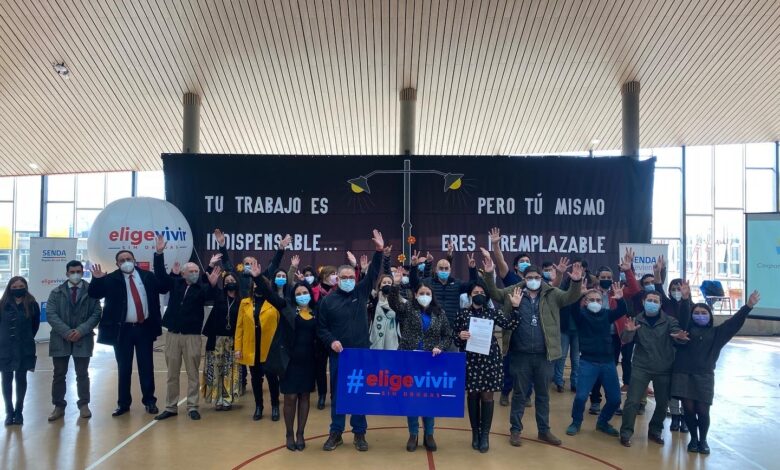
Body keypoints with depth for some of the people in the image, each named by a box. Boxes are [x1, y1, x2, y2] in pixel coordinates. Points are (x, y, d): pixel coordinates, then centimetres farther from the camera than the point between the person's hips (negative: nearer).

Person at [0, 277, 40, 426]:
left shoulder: (32, 304, -4)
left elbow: (35, 325, 4)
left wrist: (25, 338, 6)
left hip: (24, 348, -1)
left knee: (21, 378, 8)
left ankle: (18, 411, 17)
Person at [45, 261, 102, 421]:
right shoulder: (56, 292, 8)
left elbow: (97, 313, -3)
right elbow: (51, 314, -2)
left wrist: (81, 330, -14)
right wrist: (66, 331, -14)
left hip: (83, 339, -2)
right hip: (60, 339, 2)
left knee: (82, 374, 5)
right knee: (59, 374, 7)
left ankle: (84, 405, 15)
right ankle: (58, 406, 18)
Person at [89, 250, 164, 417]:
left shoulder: (148, 276, 6)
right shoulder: (111, 279, 0)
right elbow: (94, 294, -7)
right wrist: (96, 279, -21)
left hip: (144, 328, 1)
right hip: (123, 329, -1)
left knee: (146, 367, 8)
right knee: (124, 368, 8)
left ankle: (149, 401, 17)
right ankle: (123, 403, 18)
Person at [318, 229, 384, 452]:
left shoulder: (361, 292, 5)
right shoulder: (328, 300, 1)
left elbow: (373, 274, -1)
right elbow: (321, 327, 3)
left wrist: (379, 251, -9)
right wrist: (331, 341, -14)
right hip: (338, 354, -1)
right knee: (337, 393, 8)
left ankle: (359, 433, 18)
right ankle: (336, 433, 20)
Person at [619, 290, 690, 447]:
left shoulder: (669, 321, 2)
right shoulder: (637, 320, 0)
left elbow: (676, 334, -13)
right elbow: (625, 340, -9)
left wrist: (680, 337, -38)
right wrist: (629, 331, -32)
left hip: (664, 369, 2)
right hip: (641, 368, -1)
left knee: (662, 402, 13)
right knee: (632, 401, -7)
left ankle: (655, 431, 33)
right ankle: (626, 433, 6)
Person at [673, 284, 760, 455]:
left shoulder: (716, 332, 12)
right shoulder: (687, 328, 9)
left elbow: (734, 323, 2)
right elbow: (682, 318, -9)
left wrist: (748, 306, -11)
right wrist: (685, 299, -25)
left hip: (704, 375, 1)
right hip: (683, 373, -1)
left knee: (702, 410, -3)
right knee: (688, 408, -1)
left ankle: (703, 440, 20)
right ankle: (693, 438, 21)